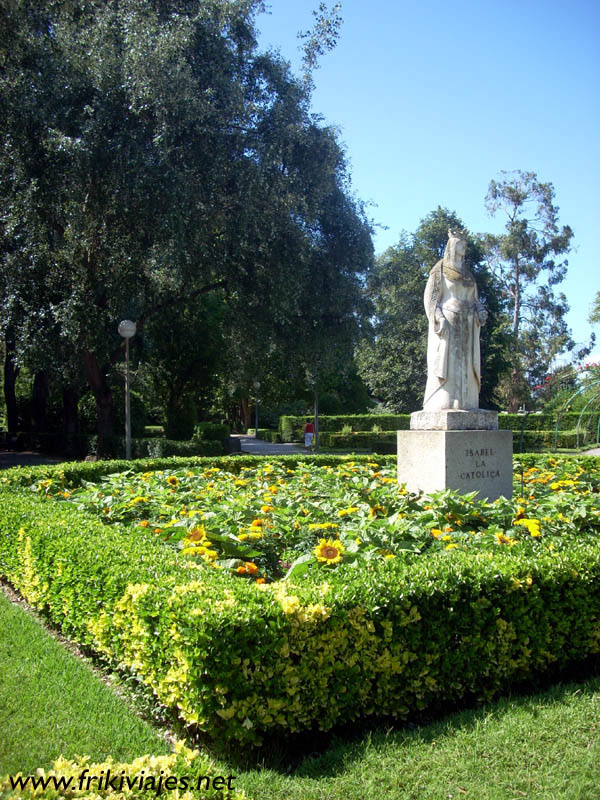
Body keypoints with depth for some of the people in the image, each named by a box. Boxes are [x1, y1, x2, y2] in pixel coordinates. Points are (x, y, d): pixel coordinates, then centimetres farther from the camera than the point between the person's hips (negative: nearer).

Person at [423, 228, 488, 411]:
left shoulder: (467, 273, 19)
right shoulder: (440, 270, 1)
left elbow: (474, 299, 20)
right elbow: (431, 298, -6)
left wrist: (481, 311, -2)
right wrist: (440, 320, -19)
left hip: (466, 327, 6)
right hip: (447, 325, -6)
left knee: (465, 364, 1)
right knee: (445, 364, -11)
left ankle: (464, 403, 1)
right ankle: (441, 404, -12)